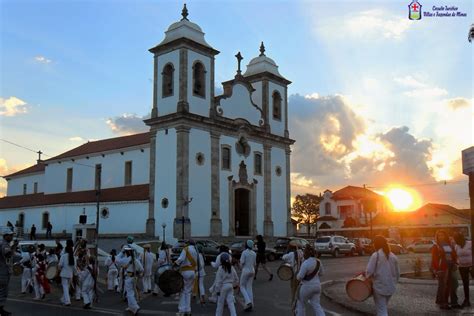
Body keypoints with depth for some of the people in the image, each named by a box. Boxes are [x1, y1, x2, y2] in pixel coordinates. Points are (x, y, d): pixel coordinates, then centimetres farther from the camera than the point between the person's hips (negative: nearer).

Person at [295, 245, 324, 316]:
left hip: (307, 287, -6)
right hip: (317, 285, 7)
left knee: (300, 303, 15)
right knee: (316, 305, 9)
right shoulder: (318, 262, 2)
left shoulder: (305, 263, -21)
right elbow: (320, 273, 17)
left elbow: (300, 277, -20)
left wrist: (297, 276, 1)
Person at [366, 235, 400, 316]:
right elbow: (398, 273, 9)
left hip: (379, 287, -6)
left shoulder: (375, 255, -14)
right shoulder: (393, 256, 3)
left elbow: (369, 271, -19)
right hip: (391, 287, 6)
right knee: (385, 307, 26)